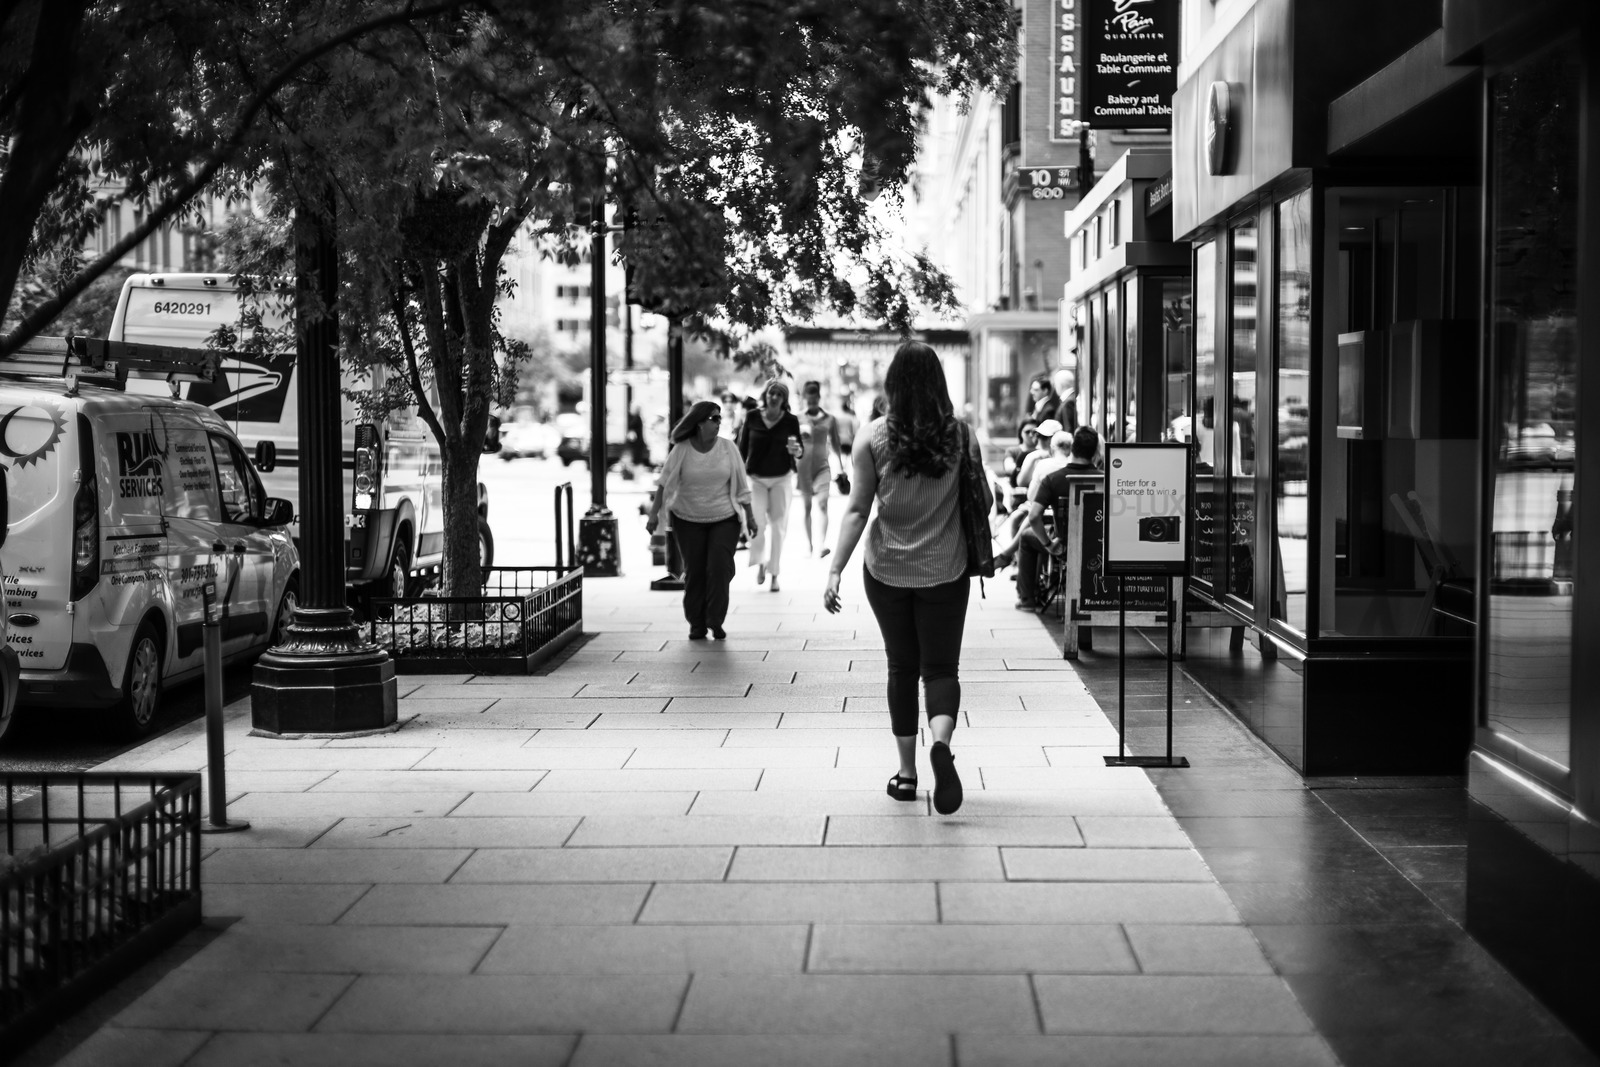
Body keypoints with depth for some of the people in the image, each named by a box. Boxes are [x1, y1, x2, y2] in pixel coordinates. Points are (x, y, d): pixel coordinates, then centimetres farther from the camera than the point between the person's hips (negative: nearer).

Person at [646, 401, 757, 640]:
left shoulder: (727, 447, -3)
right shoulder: (682, 449, -8)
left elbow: (741, 484, 2)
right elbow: (664, 483, -5)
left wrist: (750, 516, 4)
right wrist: (654, 513, -11)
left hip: (724, 519, 0)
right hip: (688, 520, 0)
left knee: (720, 568, -11)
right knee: (694, 572, 4)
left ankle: (715, 621, 1)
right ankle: (697, 625, 15)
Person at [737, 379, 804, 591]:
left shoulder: (791, 420, -6)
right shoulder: (752, 417, -5)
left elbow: (800, 451, -4)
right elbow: (742, 446, 3)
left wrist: (797, 451, -27)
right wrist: (740, 472, -1)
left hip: (781, 478, 0)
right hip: (756, 478, 0)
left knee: (778, 526, 3)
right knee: (757, 523, -10)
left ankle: (774, 574, 14)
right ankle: (760, 563, 17)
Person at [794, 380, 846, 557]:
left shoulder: (829, 420, 2)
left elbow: (835, 444, 8)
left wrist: (841, 465, 8)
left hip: (822, 465, -1)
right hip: (803, 465, 1)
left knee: (822, 504, -14)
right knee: (806, 505, 7)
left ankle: (821, 544, -21)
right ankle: (808, 543, 16)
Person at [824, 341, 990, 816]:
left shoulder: (873, 436, -7)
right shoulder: (960, 434, -5)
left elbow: (858, 509, -10)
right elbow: (983, 501, 2)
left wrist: (836, 569, -9)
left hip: (887, 568, 0)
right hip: (945, 570, 0)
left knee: (901, 668, 14)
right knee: (941, 667, 7)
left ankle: (907, 773, 18)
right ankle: (941, 743, -22)